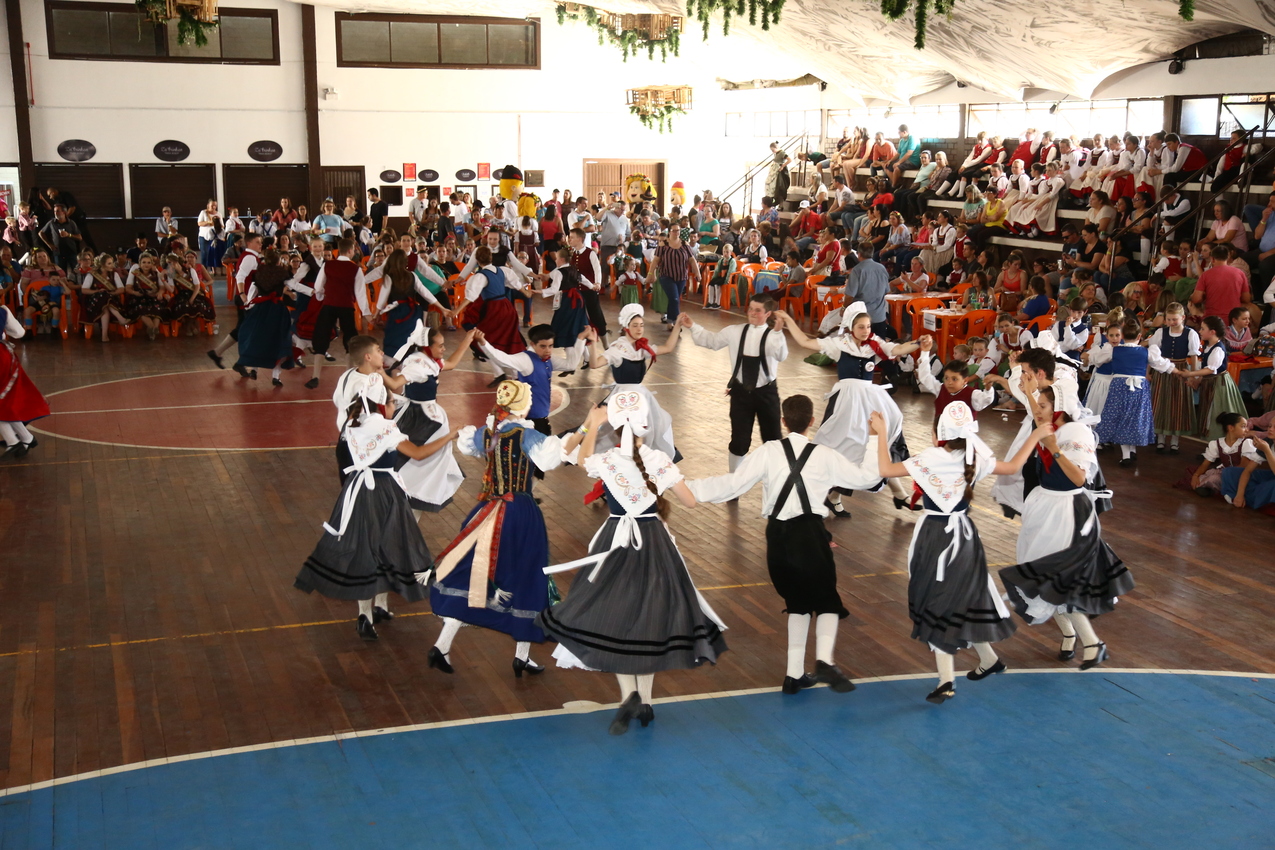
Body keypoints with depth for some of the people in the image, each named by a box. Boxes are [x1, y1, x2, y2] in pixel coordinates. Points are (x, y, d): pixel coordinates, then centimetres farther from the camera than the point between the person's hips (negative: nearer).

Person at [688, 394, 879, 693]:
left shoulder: (768, 452, -2)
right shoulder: (825, 456, -1)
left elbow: (732, 483, -9)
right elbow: (865, 478, 10)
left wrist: (686, 487, -4)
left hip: (778, 534, 2)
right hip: (810, 533, -2)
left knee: (797, 602, 20)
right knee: (826, 600, 13)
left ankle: (794, 673, 19)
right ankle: (824, 660, -11)